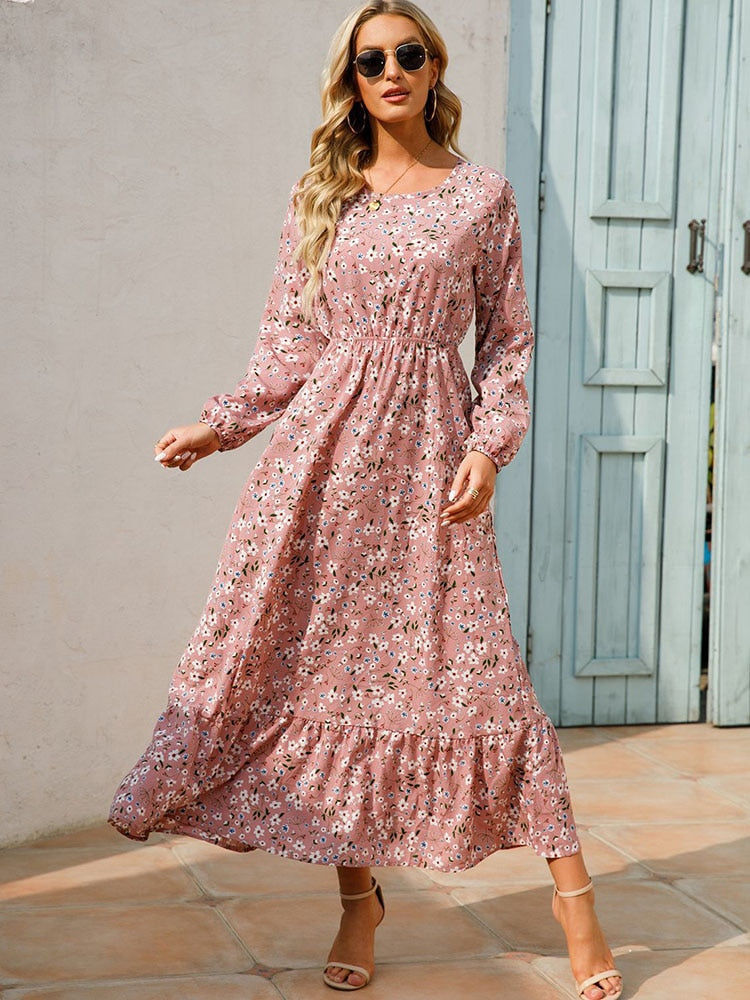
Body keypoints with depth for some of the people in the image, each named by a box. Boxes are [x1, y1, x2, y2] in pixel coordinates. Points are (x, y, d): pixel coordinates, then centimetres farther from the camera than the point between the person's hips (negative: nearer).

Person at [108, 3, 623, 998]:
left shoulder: (484, 195, 7)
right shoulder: (318, 196, 11)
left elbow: (508, 339, 7)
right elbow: (290, 343, 12)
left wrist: (489, 447, -6)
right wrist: (219, 426, 2)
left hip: (431, 453, -2)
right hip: (324, 448, 2)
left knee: (474, 664, -7)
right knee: (324, 660, -1)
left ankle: (575, 898, 3)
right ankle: (359, 900, 14)